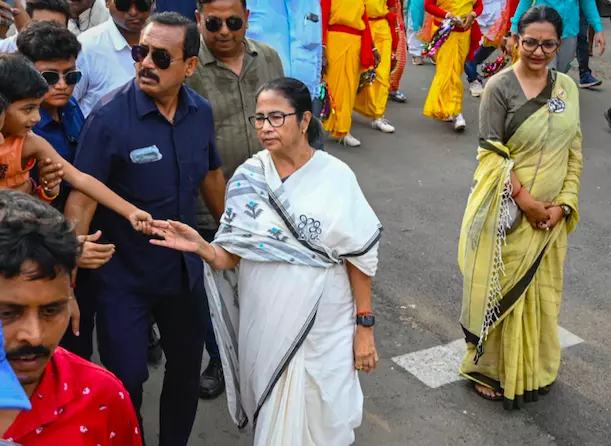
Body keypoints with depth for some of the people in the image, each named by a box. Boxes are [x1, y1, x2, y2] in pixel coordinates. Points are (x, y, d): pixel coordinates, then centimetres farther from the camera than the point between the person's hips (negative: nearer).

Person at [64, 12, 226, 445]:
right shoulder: (109, 117, -20)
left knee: (187, 369, 18)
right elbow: (81, 201, -22)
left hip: (184, 269, 5)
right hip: (121, 275, -5)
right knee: (127, 380, 2)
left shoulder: (201, 112, -5)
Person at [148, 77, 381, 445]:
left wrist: (365, 326, -6)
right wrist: (200, 246, -26)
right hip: (265, 325, 2)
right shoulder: (248, 178, -5)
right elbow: (231, 257, -5)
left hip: (325, 326, -2)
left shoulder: (335, 177, -11)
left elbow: (359, 257, -6)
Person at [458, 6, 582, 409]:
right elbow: (491, 154, -14)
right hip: (507, 213, -5)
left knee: (541, 290, 17)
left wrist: (563, 204, -5)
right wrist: (527, 202, -18)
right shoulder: (500, 87, -12)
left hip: (551, 214, 5)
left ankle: (532, 370, 36)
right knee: (501, 289, 7)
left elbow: (574, 154, 6)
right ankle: (489, 368, 27)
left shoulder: (567, 87, 3)